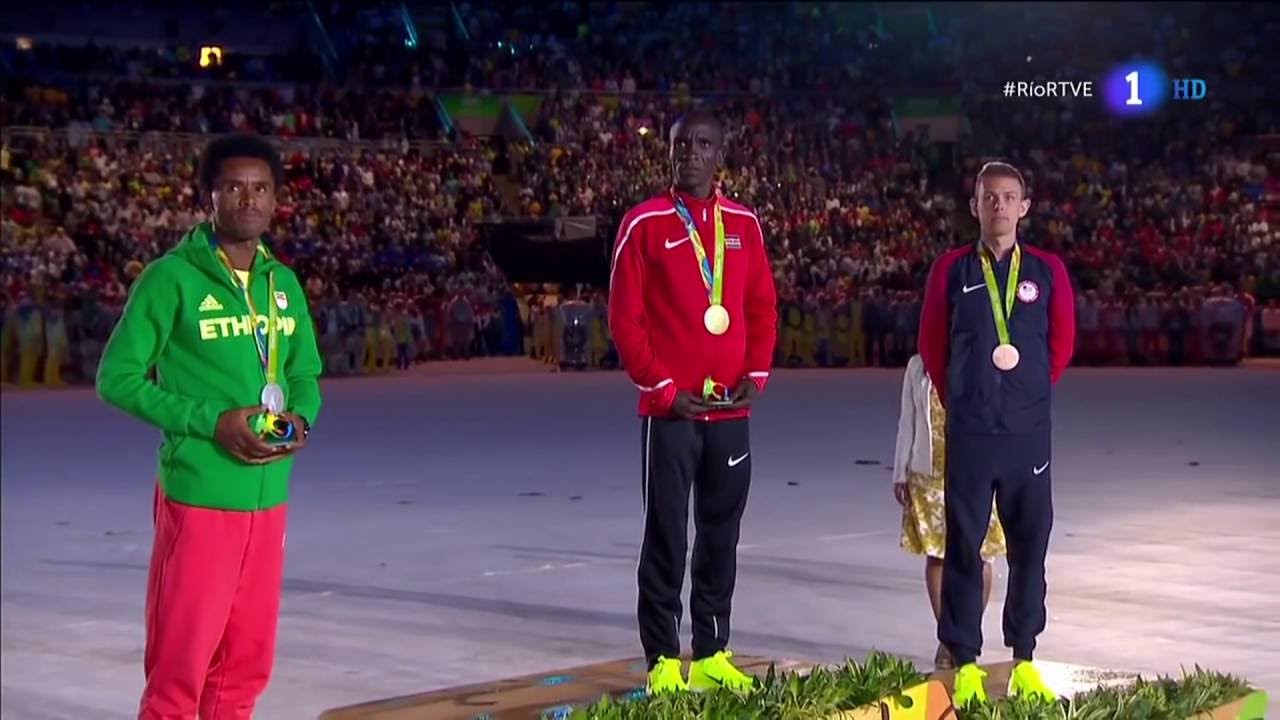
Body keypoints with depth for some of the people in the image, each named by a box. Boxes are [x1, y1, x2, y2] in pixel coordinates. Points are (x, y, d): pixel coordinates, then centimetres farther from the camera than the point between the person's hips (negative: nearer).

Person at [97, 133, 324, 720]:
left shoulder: (284, 284, 10)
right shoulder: (172, 278, -8)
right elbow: (118, 376, -8)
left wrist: (301, 419, -3)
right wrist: (212, 422, -16)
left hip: (268, 497, 6)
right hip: (199, 496, -6)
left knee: (246, 665, 12)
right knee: (180, 667, -3)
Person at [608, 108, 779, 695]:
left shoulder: (744, 223, 9)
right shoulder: (645, 223, -4)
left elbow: (763, 308, 13)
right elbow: (625, 318, -6)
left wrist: (756, 375, 0)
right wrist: (662, 388, -11)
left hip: (730, 410, 4)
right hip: (669, 409, -4)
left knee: (721, 536, 10)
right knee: (666, 537, -1)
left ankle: (712, 656, 20)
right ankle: (664, 662, 5)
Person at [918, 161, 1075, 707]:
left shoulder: (1047, 270, 4)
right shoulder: (951, 270, 2)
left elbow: (1062, 344, 13)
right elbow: (932, 345, 9)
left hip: (1029, 431, 1)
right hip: (969, 432, -1)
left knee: (1029, 545, 4)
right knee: (963, 546, 1)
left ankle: (1024, 659, 14)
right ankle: (965, 662, 7)